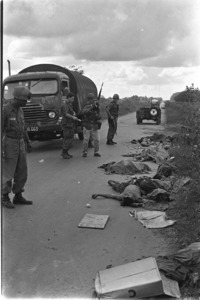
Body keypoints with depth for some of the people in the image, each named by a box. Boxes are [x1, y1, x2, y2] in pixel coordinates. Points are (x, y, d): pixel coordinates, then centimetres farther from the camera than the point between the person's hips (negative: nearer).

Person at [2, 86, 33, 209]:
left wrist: (28, 142, 22)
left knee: (22, 172, 8)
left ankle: (18, 196, 19)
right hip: (9, 144, -7)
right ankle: (5, 198, 14)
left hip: (20, 144, 7)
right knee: (8, 173, 0)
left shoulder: (19, 110, 9)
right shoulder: (4, 110, -15)